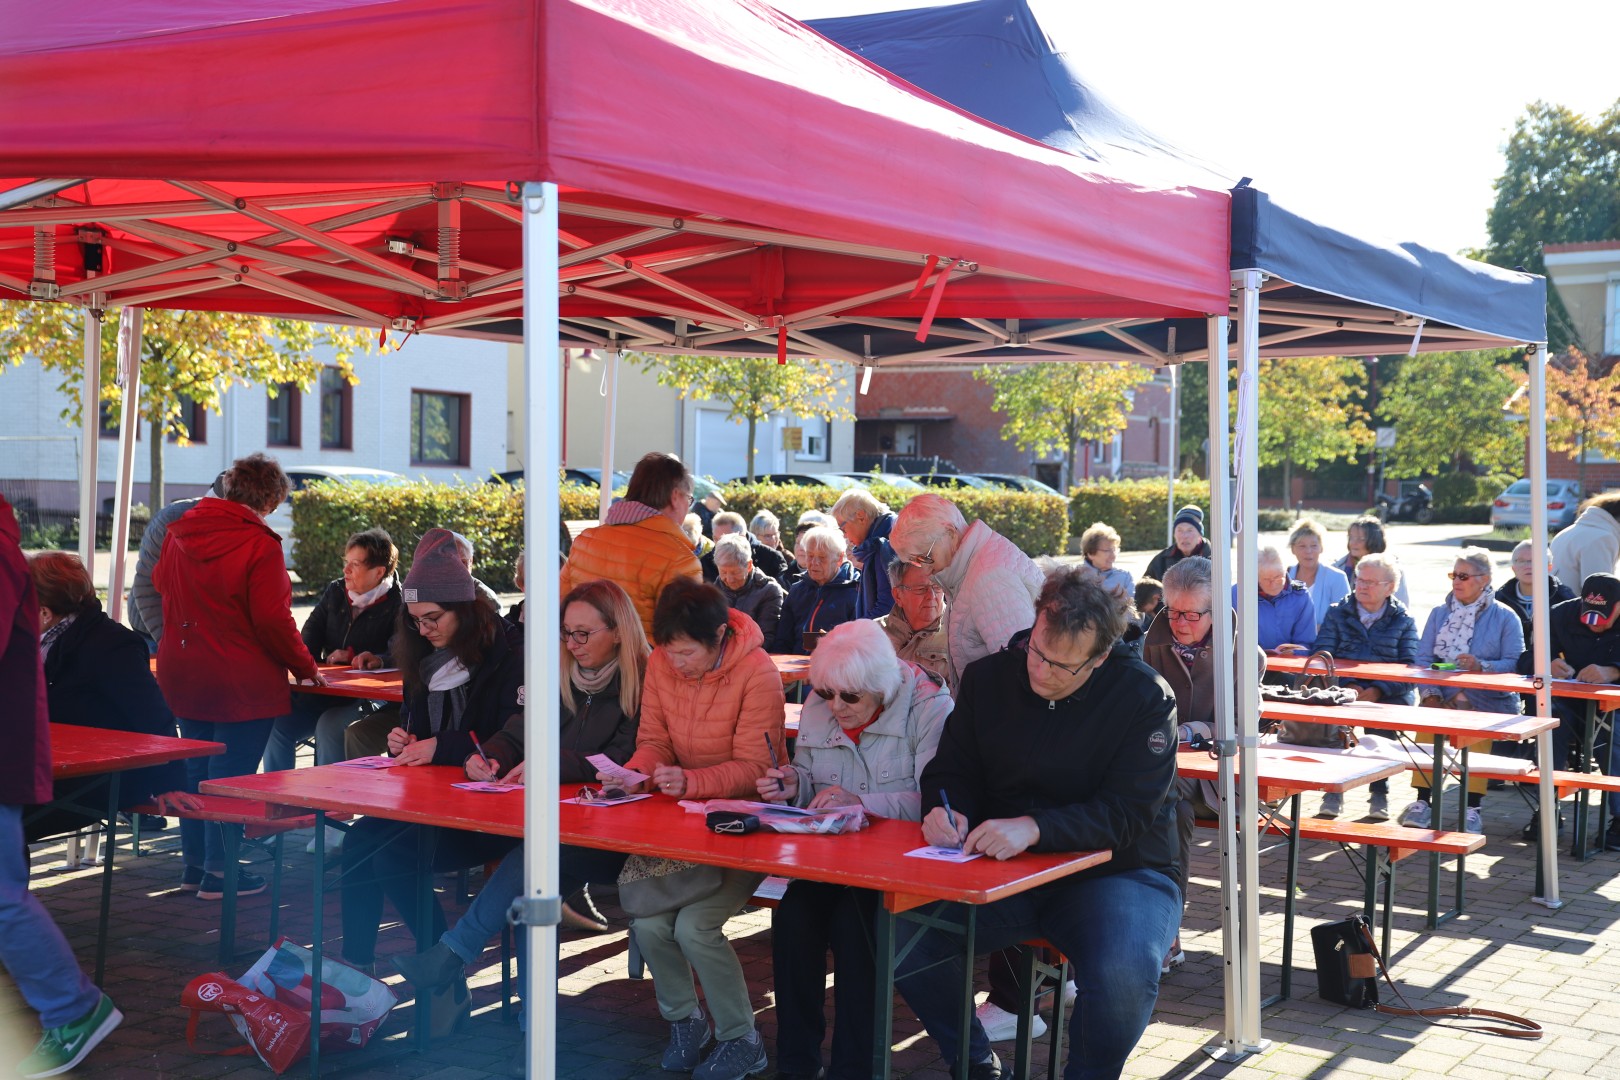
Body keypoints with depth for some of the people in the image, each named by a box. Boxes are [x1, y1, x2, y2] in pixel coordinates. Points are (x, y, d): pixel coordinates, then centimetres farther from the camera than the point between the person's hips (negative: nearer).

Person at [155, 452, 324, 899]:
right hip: (240, 681, -7)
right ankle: (219, 873, 7)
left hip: (182, 675, 7)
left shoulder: (179, 532, 4)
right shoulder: (259, 544, -17)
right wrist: (306, 668, -6)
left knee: (196, 768, 17)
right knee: (231, 774, 2)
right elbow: (273, 620, -18)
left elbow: (161, 586, 20)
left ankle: (195, 866, 25)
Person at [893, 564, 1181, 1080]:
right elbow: (951, 769, 8)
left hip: (1119, 870, -3)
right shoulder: (987, 678, 1)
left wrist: (1035, 827, -33)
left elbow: (1127, 813, -18)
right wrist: (946, 809, -17)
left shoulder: (1146, 698, -11)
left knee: (1124, 976, -35)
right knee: (900, 936, -18)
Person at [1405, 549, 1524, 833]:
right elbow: (1423, 659, 4)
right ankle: (1422, 802, -26)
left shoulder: (1505, 617, 5)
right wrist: (1430, 695, -12)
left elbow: (1514, 664, -7)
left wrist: (1481, 667, -25)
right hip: (1445, 696, 2)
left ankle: (1472, 809, -27)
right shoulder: (1440, 613, 15)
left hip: (1489, 700, -2)